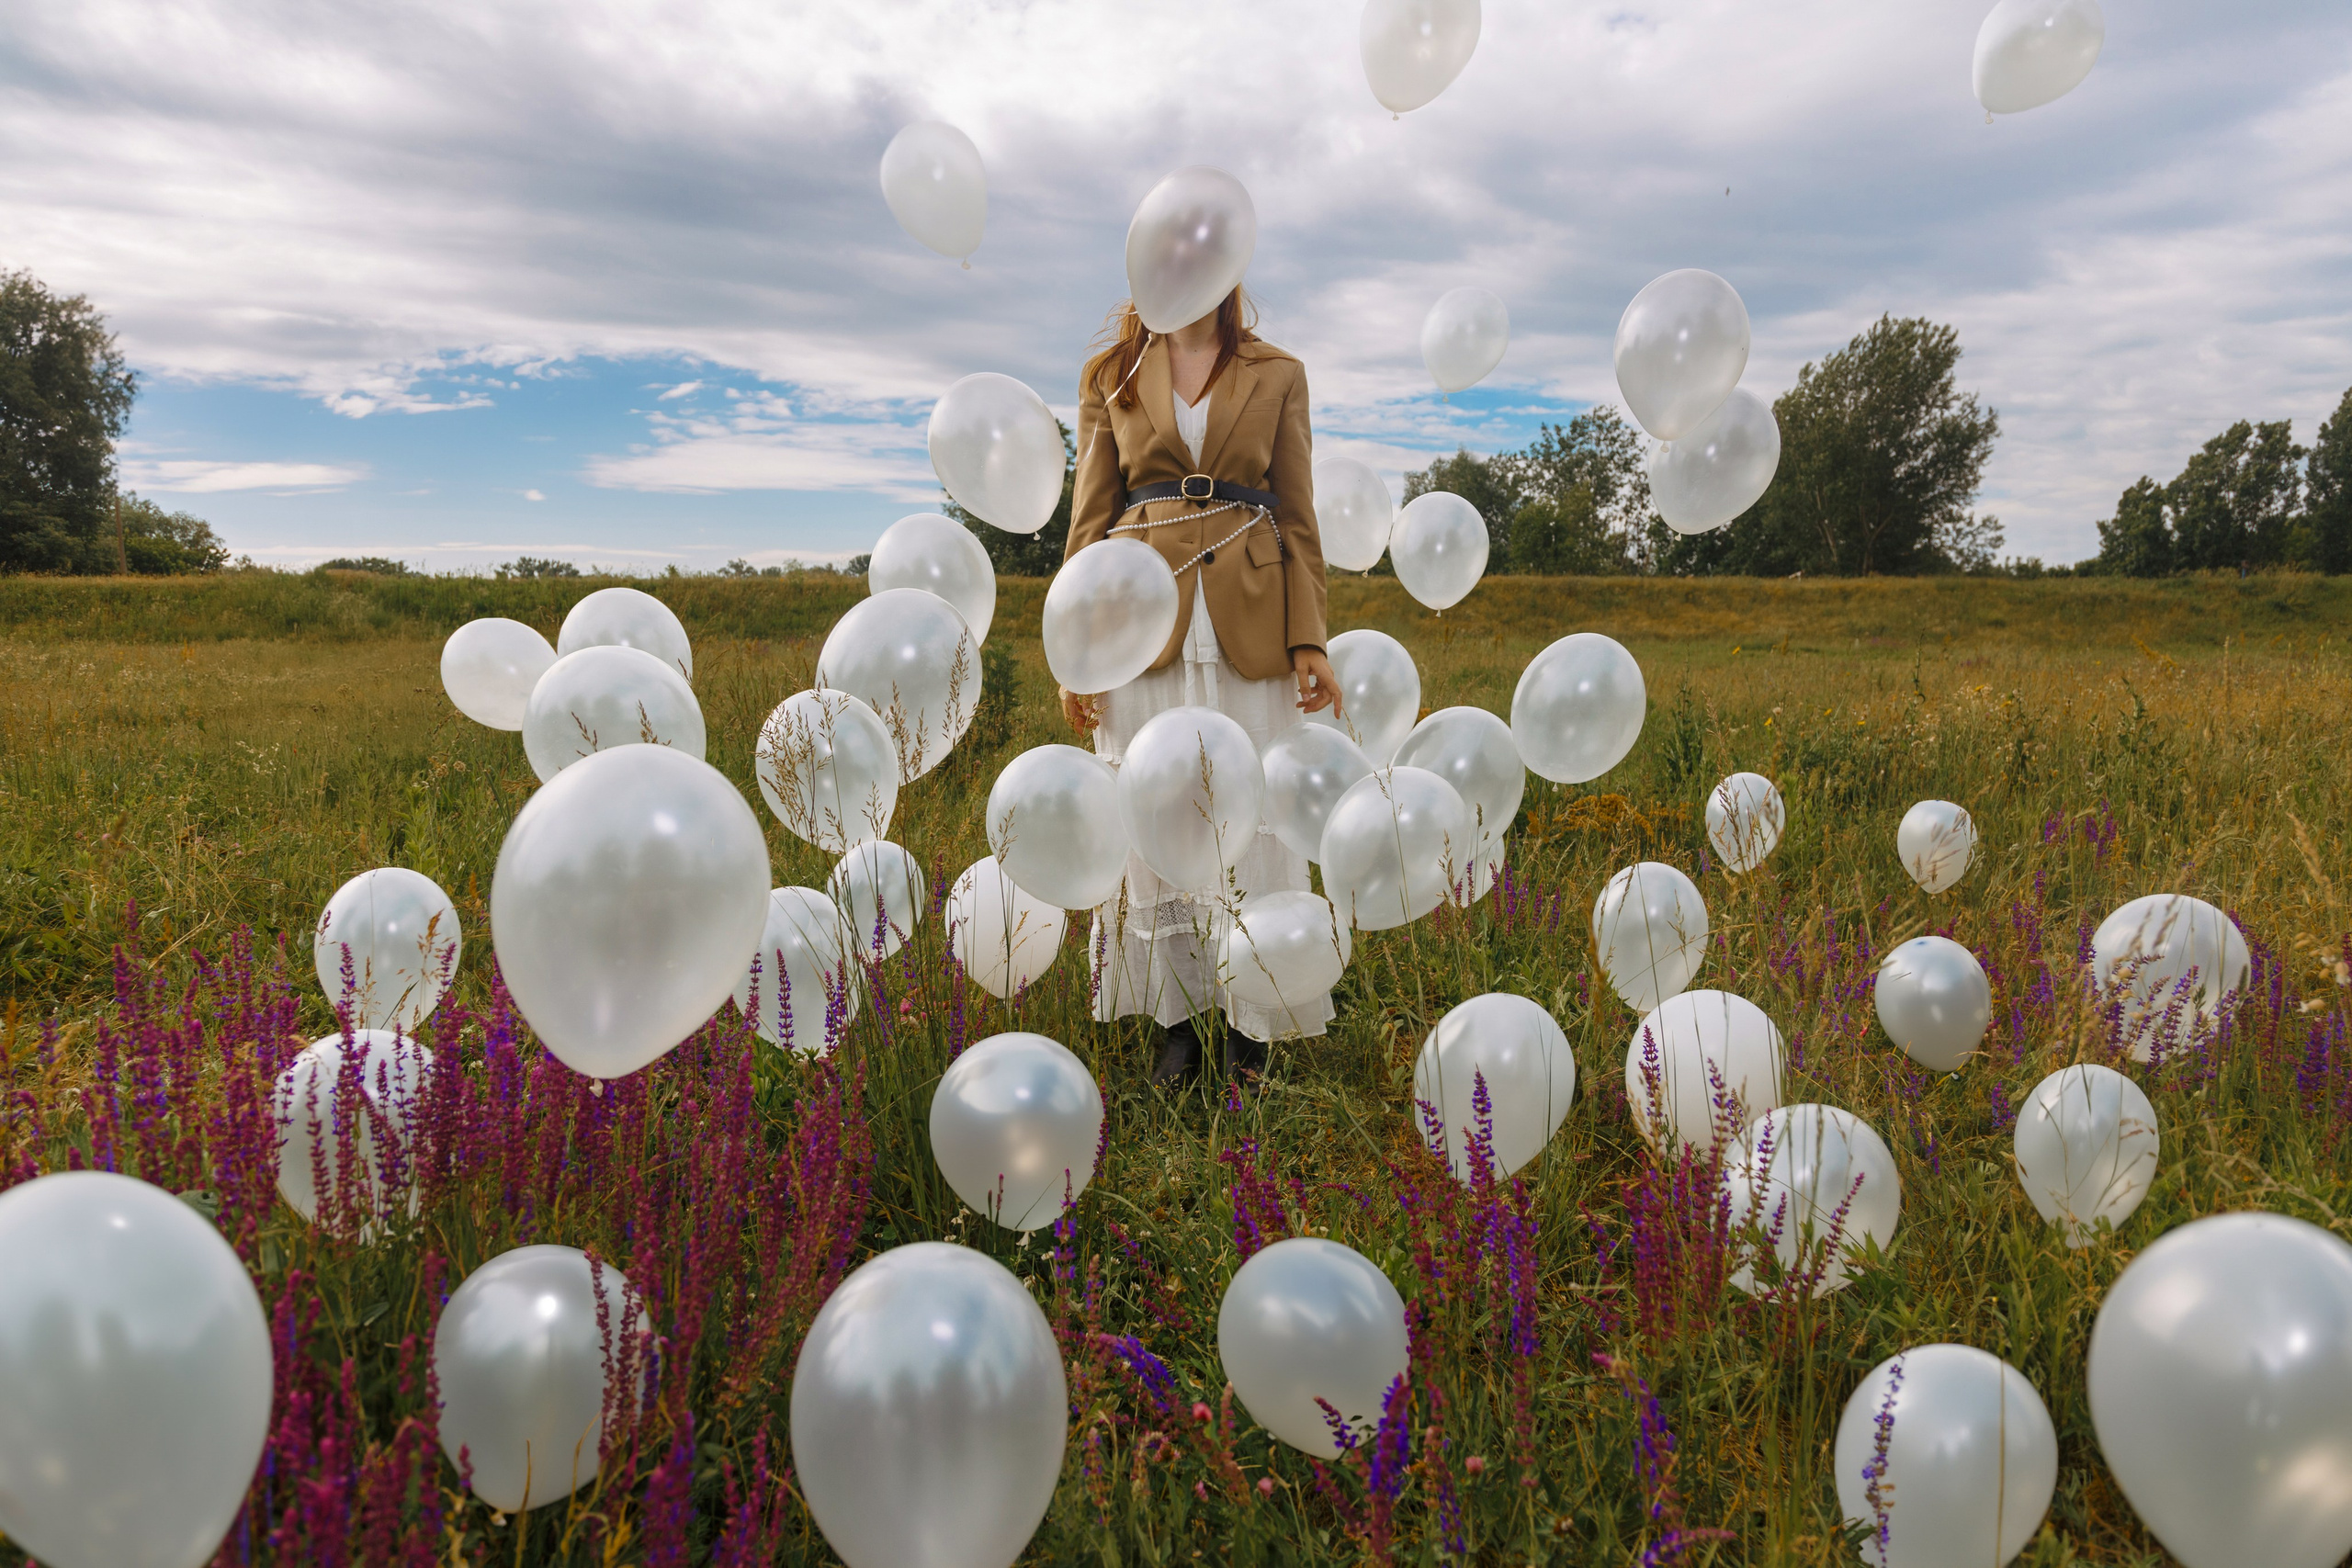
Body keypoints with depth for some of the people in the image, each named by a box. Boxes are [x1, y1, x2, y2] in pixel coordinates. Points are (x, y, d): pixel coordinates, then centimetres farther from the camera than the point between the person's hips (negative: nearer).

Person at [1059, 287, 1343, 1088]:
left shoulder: (1278, 374, 11)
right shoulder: (1109, 375, 11)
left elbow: (1298, 515, 8)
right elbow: (1091, 517, 8)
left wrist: (1309, 641, -1)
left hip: (1248, 627, 0)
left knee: (1253, 819, -1)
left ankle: (1249, 1030, 12)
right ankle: (1177, 1024, 16)